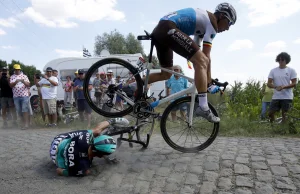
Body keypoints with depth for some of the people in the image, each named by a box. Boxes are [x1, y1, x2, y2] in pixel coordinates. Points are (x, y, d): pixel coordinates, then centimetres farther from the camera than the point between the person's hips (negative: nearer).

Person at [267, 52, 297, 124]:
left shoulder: (291, 70, 0)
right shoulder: (273, 71, 5)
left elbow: (294, 84, -4)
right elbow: (269, 83, 2)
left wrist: (283, 87, -21)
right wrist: (276, 87, -19)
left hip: (287, 97, -2)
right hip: (276, 97, 3)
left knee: (284, 114, 1)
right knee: (270, 113, 3)